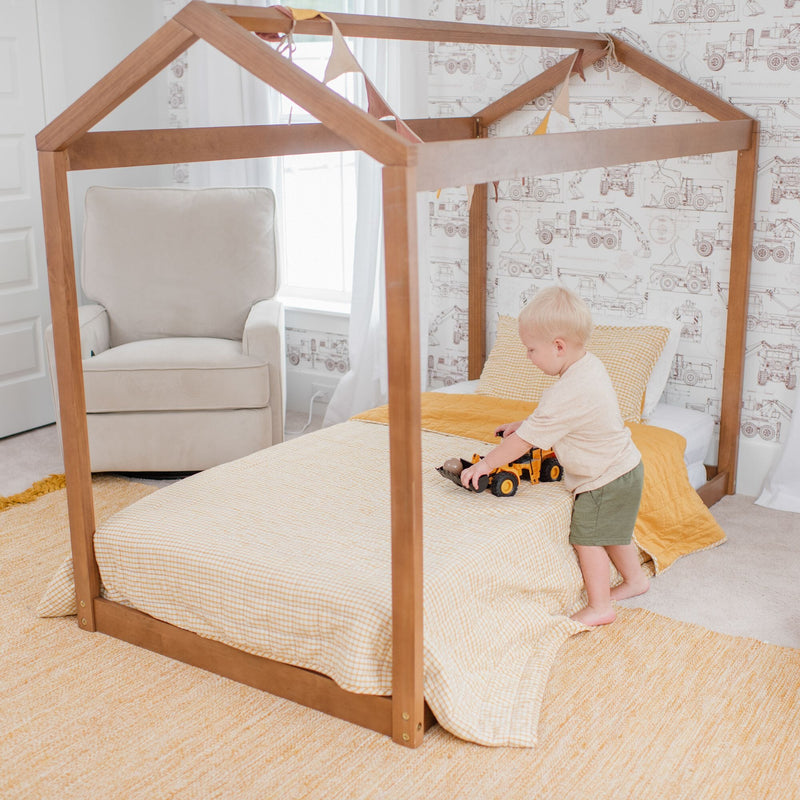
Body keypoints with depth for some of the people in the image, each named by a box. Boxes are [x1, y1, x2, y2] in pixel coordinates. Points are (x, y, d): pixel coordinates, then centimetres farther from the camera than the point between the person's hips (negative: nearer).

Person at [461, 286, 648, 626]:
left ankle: (600, 607, 15)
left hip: (605, 481, -10)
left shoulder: (567, 394, -33)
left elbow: (524, 441, -25)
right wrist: (521, 424, 10)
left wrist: (485, 463, -15)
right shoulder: (589, 365, -3)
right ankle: (634, 578, 45)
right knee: (612, 530, 25)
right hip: (623, 467, 10)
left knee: (586, 537, 3)